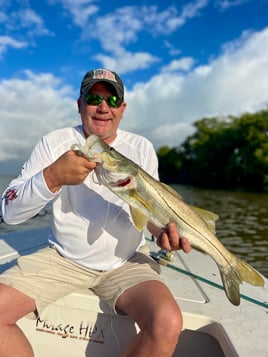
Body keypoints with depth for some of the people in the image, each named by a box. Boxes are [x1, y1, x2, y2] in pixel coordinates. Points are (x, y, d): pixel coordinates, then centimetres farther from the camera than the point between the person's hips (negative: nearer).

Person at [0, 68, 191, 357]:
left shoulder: (141, 148, 1)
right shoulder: (54, 143, -3)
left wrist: (164, 230, -17)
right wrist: (52, 177, -27)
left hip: (125, 263, 0)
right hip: (62, 258, 1)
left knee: (168, 324, -25)